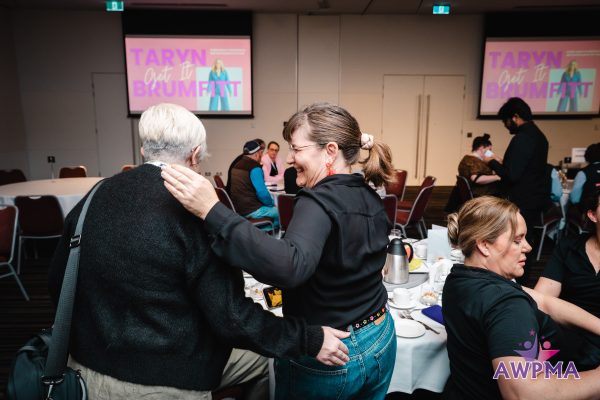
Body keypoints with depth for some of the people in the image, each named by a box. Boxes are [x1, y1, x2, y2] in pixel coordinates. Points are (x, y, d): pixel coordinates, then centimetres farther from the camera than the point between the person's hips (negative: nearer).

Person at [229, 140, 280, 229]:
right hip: (252, 211, -9)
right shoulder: (254, 167, -16)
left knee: (274, 208, 24)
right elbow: (262, 193, -22)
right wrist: (272, 203, -2)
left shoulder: (236, 165, 13)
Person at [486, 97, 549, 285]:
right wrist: (502, 164, 15)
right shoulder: (538, 136, 12)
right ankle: (522, 283, 27)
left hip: (520, 203, -10)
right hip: (533, 200, 10)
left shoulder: (522, 139, -20)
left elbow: (512, 175, -24)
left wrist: (492, 162, -9)